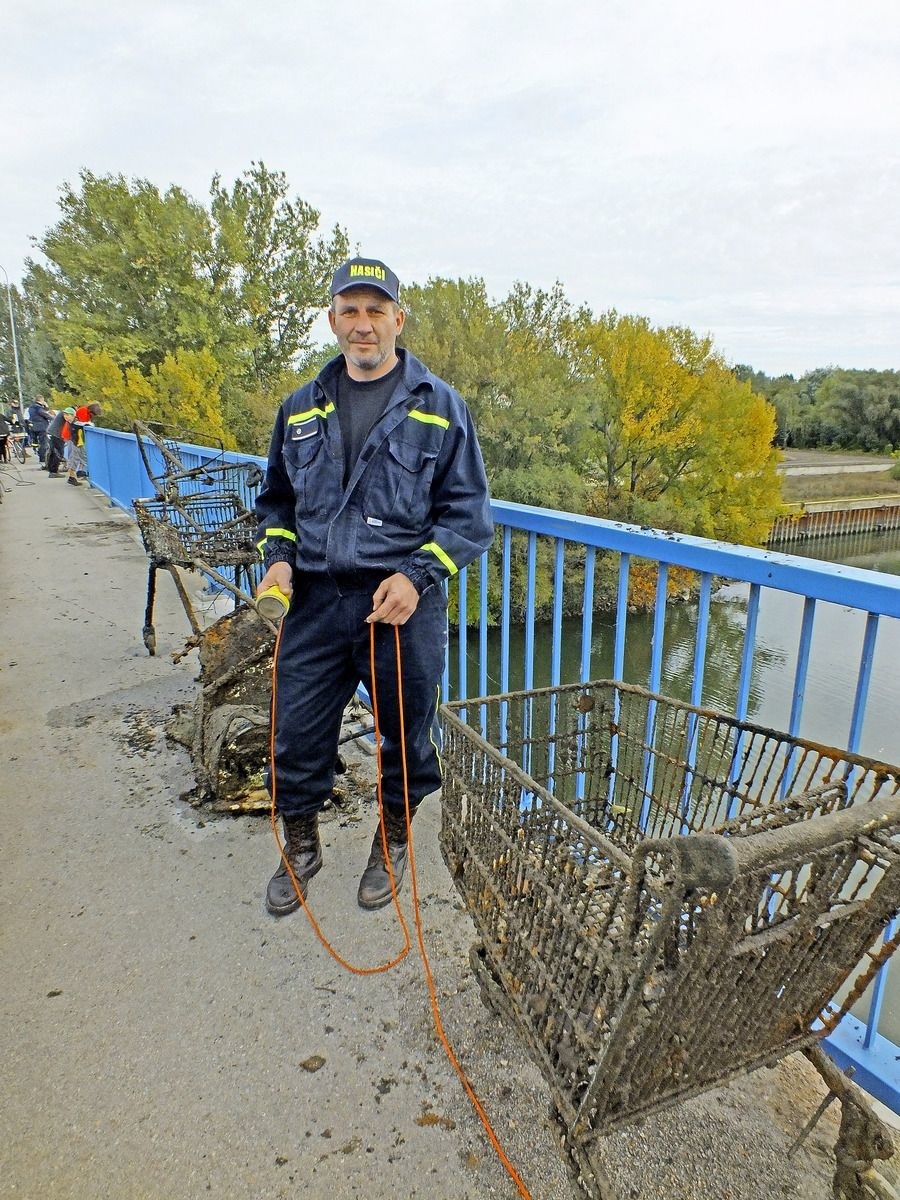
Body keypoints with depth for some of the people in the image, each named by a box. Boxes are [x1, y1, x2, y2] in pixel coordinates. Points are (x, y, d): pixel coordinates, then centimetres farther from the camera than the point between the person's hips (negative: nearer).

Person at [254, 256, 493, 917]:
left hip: (403, 604, -2)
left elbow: (468, 513, -2)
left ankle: (393, 843, 41)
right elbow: (277, 500, 21)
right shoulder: (302, 409, 11)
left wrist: (417, 575, -15)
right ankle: (301, 847, 37)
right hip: (314, 602, 3)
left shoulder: (440, 406, 0)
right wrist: (278, 557, 1)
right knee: (296, 734, 9)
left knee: (406, 735, 12)